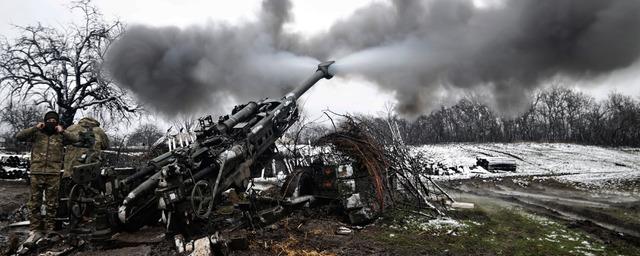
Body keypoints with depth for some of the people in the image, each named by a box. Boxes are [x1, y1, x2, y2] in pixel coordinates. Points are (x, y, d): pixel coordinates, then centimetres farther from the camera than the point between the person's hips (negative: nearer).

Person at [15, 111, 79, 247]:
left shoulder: (61, 136, 9)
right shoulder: (37, 134, 9)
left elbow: (76, 139, -1)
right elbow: (19, 136, -2)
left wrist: (62, 131, -6)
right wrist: (35, 128, -7)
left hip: (54, 174, 0)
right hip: (37, 173, 0)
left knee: (51, 204, 6)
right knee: (35, 203, 3)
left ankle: (48, 230, 14)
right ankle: (35, 231, 9)